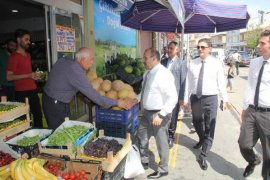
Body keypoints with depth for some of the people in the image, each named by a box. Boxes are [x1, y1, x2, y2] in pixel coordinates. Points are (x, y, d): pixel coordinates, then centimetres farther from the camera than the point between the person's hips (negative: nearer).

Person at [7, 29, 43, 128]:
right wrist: (28, 75, -22)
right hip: (22, 93, -8)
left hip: (33, 90, 8)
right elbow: (9, 77, -16)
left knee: (38, 115, 13)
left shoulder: (28, 55, 16)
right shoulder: (14, 57, -10)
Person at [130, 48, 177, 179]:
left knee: (161, 143, 11)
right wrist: (137, 99, 5)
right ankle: (143, 162, 46)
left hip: (159, 114, -9)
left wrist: (161, 115, -27)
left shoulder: (163, 74, -22)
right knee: (141, 137, 22)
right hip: (147, 113, 9)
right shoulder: (148, 73, 6)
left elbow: (173, 97, -26)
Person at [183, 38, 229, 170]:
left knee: (209, 128, 0)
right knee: (197, 123, 22)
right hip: (195, 97, 3)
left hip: (210, 98, -3)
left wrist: (225, 100, 1)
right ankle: (202, 140, 53)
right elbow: (188, 82, 3)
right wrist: (186, 99, 5)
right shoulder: (192, 63, 1)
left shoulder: (216, 63, -4)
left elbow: (221, 83, -1)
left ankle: (203, 157, 13)